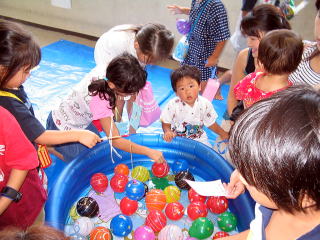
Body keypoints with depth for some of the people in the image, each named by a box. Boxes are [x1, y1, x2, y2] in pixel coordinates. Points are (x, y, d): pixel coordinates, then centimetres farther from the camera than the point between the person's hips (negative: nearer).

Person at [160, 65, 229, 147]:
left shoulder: (205, 104, -12)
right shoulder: (173, 105, -18)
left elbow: (211, 123, 4)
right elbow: (166, 123, -8)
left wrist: (223, 133, 4)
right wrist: (168, 132, -28)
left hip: (198, 138, 2)